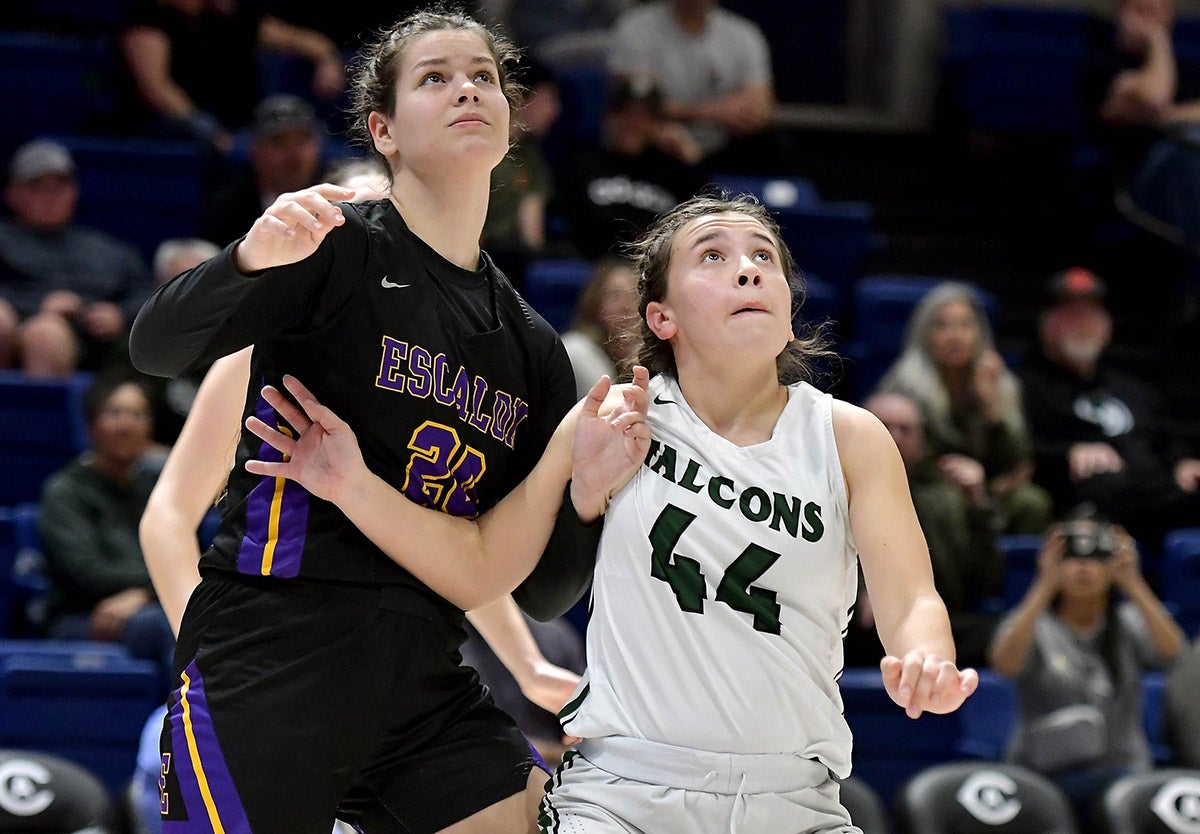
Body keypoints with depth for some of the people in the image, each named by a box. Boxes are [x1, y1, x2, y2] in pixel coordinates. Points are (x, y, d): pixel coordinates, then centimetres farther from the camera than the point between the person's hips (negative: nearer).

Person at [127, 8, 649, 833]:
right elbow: (157, 348, -15)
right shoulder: (339, 247, 0)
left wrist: (585, 495, -7)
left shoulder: (532, 346, 15)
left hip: (424, 690, 6)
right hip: (268, 667, -5)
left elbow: (539, 594, 14)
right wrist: (251, 260, -33)